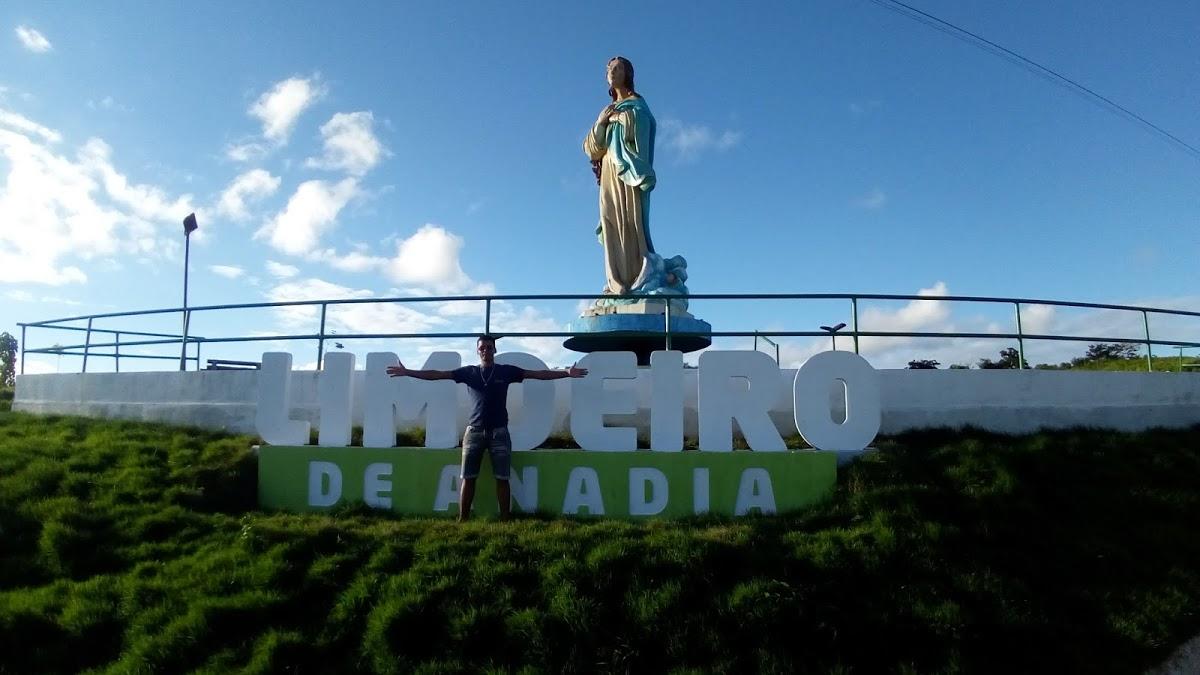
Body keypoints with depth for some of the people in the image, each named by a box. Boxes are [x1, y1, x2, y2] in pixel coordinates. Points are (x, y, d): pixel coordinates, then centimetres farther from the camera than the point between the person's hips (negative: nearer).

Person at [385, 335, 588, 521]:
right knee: (468, 478, 3)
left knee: (502, 478, 1)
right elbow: (437, 374, 3)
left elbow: (538, 374, -2)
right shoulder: (469, 372, 7)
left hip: (499, 431, -1)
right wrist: (407, 372, -3)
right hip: (474, 431, 1)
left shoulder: (506, 371, 3)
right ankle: (462, 520, 10)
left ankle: (505, 520, 7)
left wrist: (566, 373, -11)